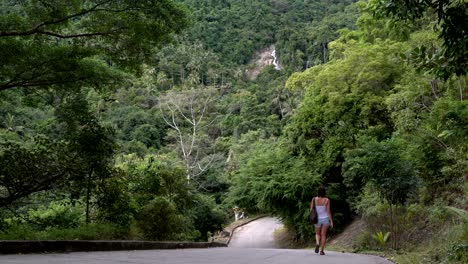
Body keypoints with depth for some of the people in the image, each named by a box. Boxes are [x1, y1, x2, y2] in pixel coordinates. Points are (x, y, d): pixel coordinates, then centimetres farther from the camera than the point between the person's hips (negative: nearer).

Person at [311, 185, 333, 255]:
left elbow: (311, 210, -5)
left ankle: (317, 244, -11)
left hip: (317, 219, 1)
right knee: (323, 234, 8)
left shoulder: (314, 199, -8)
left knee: (317, 234, 18)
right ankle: (322, 250, 3)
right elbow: (328, 211, -11)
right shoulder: (327, 200, -11)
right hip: (325, 218, -1)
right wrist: (331, 221, -6)